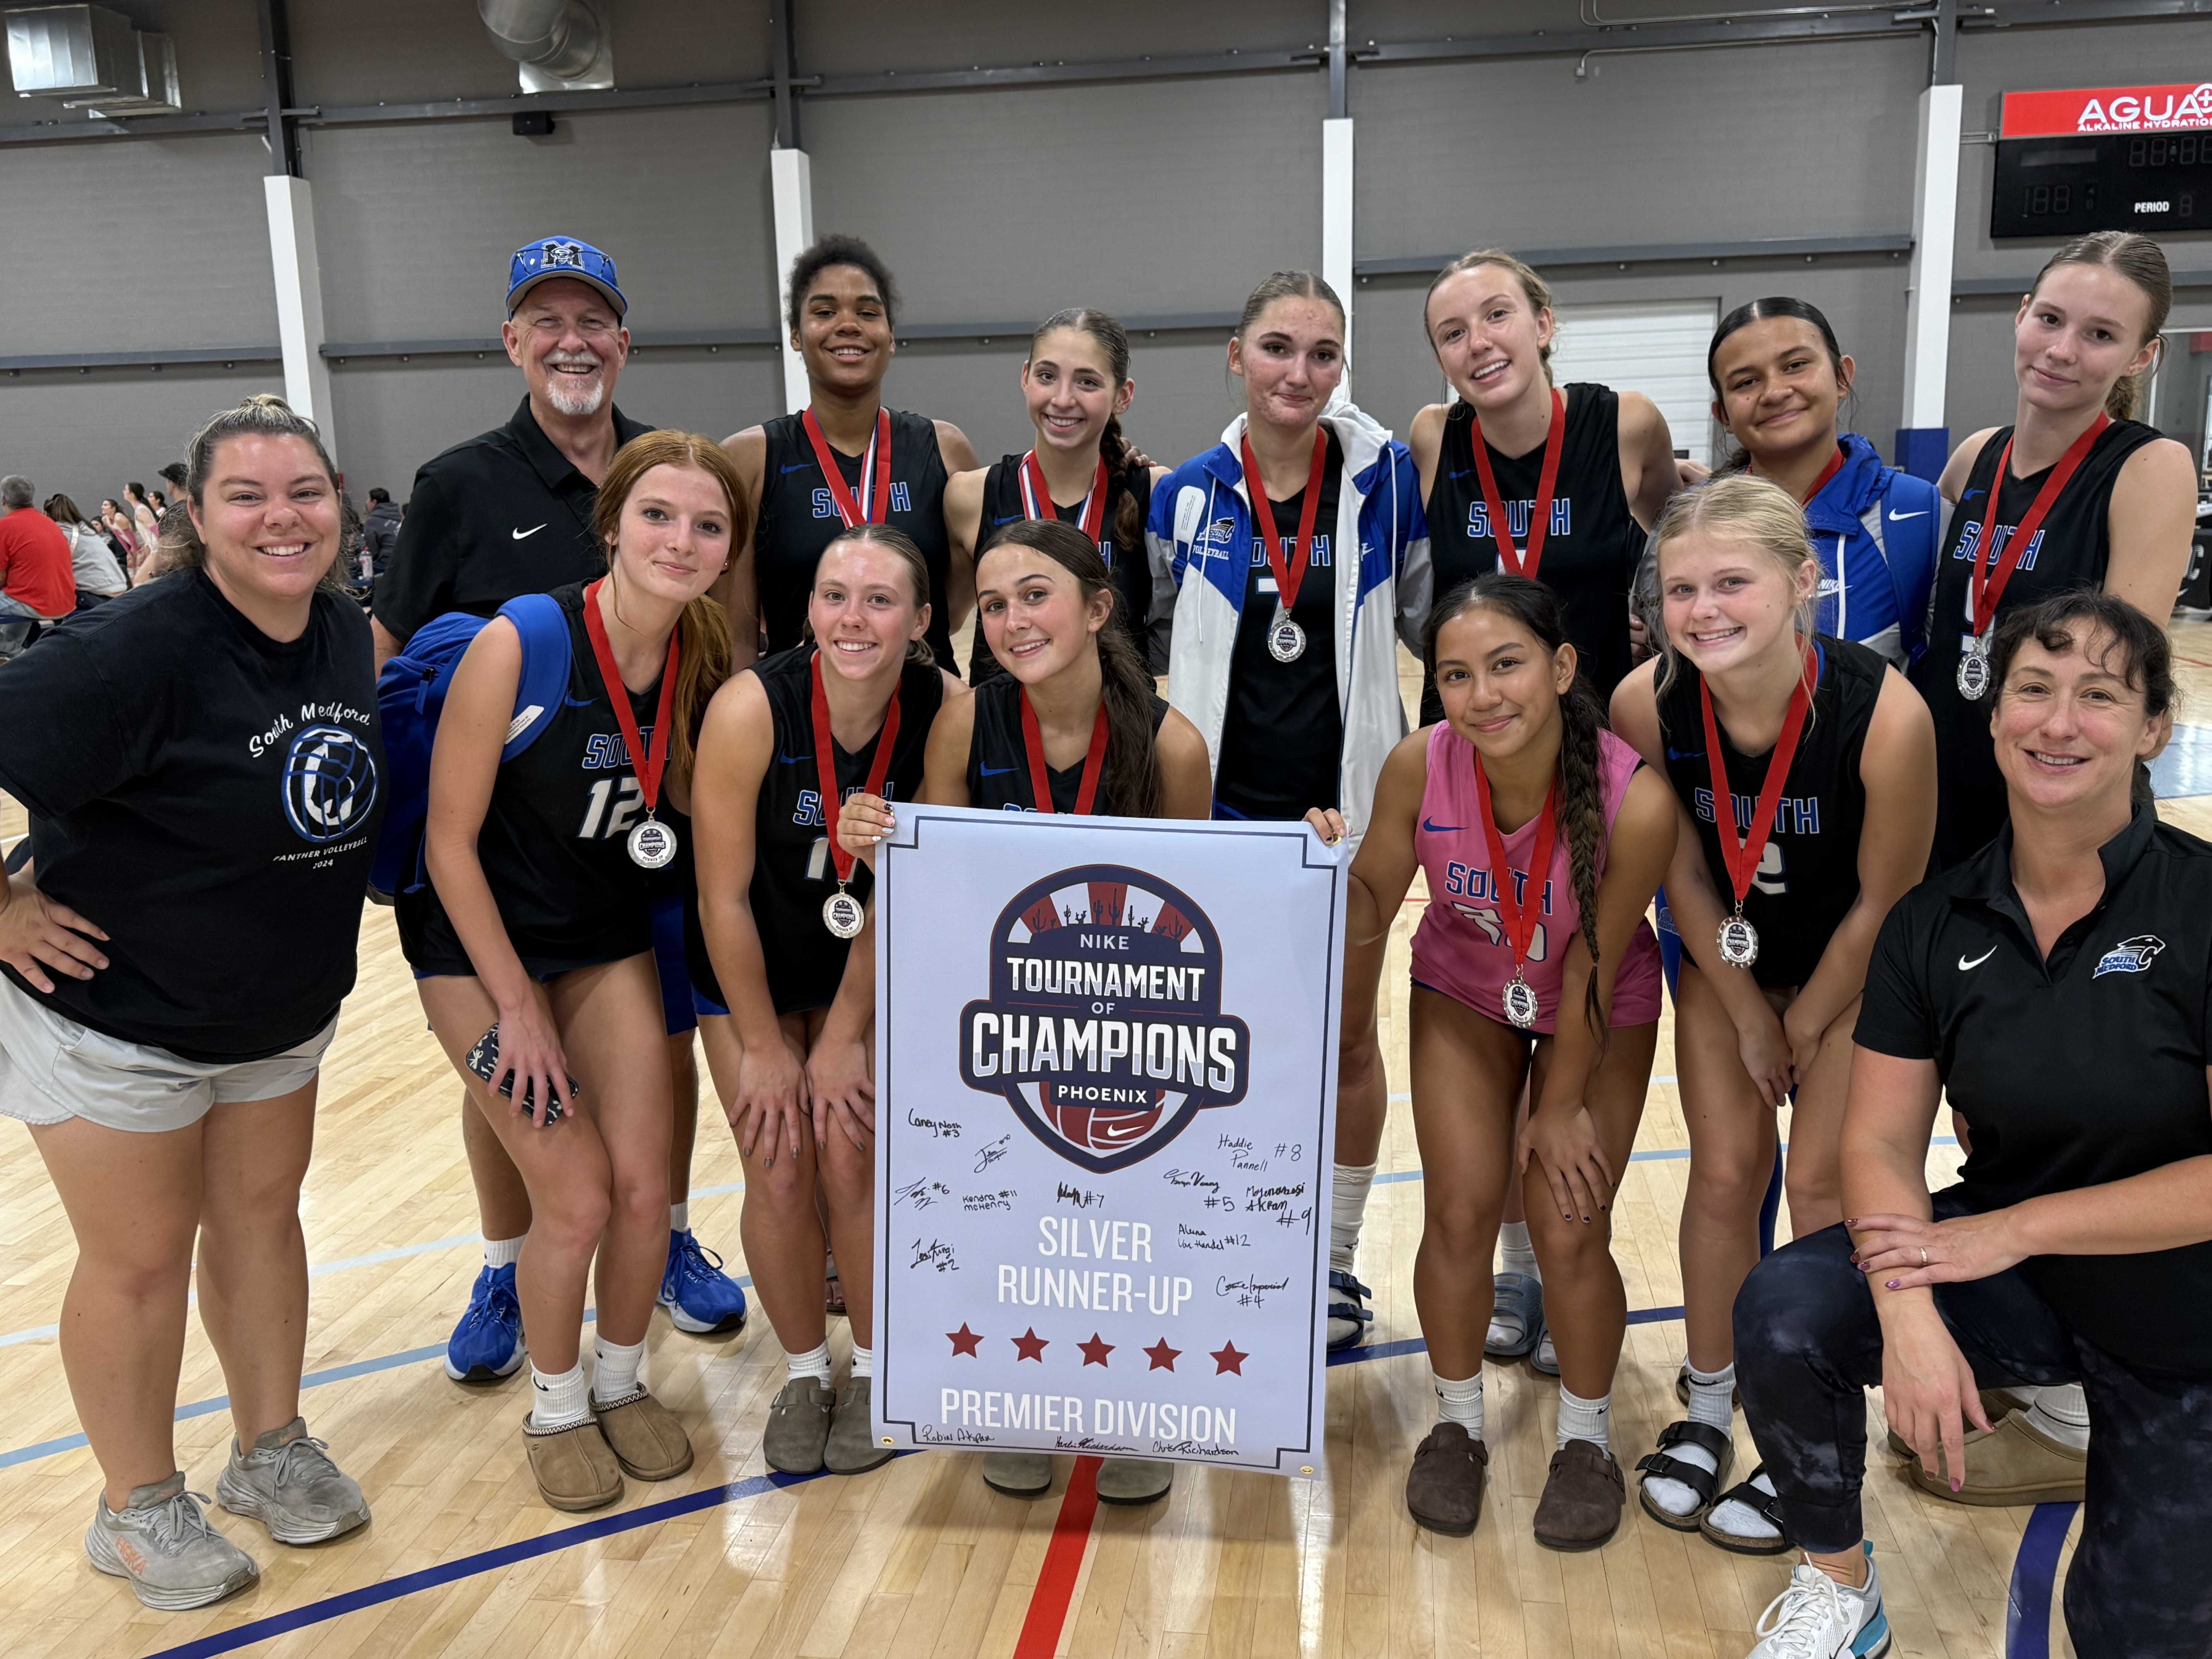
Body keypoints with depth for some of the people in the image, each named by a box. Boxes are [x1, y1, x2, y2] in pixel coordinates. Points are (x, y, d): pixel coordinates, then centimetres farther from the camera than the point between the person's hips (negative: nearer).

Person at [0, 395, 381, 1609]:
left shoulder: (351, 640, -4)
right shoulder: (131, 654, -28)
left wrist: (307, 927, 9)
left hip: (286, 1011, 6)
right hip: (116, 1019, -6)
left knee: (260, 1213, 18)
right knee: (141, 1257, 8)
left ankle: (270, 1451, 38)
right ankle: (138, 1508, 30)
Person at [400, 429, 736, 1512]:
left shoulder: (709, 666, -11)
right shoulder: (518, 647, -25)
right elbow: (449, 838, -18)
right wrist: (518, 1008, -15)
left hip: (612, 941, 4)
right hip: (481, 940, -4)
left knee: (643, 1188, -1)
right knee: (575, 1199, -6)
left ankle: (621, 1380, 28)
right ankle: (555, 1405, 22)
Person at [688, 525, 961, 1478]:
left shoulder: (945, 711, -22)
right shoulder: (751, 709, -27)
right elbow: (724, 898, -18)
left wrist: (845, 1036, -10)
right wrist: (763, 1046, -10)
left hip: (867, 969, 1)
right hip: (749, 970, -1)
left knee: (851, 1160, -6)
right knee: (779, 1172, -3)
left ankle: (875, 1371, 19)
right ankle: (804, 1373, 22)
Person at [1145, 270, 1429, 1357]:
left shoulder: (1385, 478, -6)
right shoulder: (1187, 495, -1)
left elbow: (1437, 621, 3)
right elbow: (1153, 637, 10)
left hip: (1350, 800, -1)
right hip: (1225, 806, 1)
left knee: (1345, 1036, 12)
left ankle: (1335, 1260, 30)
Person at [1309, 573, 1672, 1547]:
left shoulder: (1635, 802, -35)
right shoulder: (1419, 768, -29)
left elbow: (1593, 966, -21)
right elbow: (1367, 923, -13)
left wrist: (1562, 1106, -10)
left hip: (1600, 1010, -2)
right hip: (1464, 990, 2)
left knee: (1569, 1230, -5)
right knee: (1460, 1213, -4)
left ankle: (1586, 1440, 24)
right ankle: (1457, 1423, 24)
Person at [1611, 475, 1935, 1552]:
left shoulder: (1885, 713, -34)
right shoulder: (1647, 703, -26)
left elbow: (1885, 898, -19)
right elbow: (1683, 873, -10)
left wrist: (1805, 1027, -7)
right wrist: (1748, 1018, -4)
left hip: (1856, 966, -2)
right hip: (1727, 956, 2)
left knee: (1825, 1185, 2)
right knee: (1724, 1172, 6)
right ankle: (1708, 1404, 28)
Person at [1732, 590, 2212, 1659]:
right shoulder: (1935, 923, -8)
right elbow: (1882, 1140, -9)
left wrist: (2018, 1226, -20)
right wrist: (1908, 1311, -26)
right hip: (2011, 1277, 2)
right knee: (1783, 1314, -25)